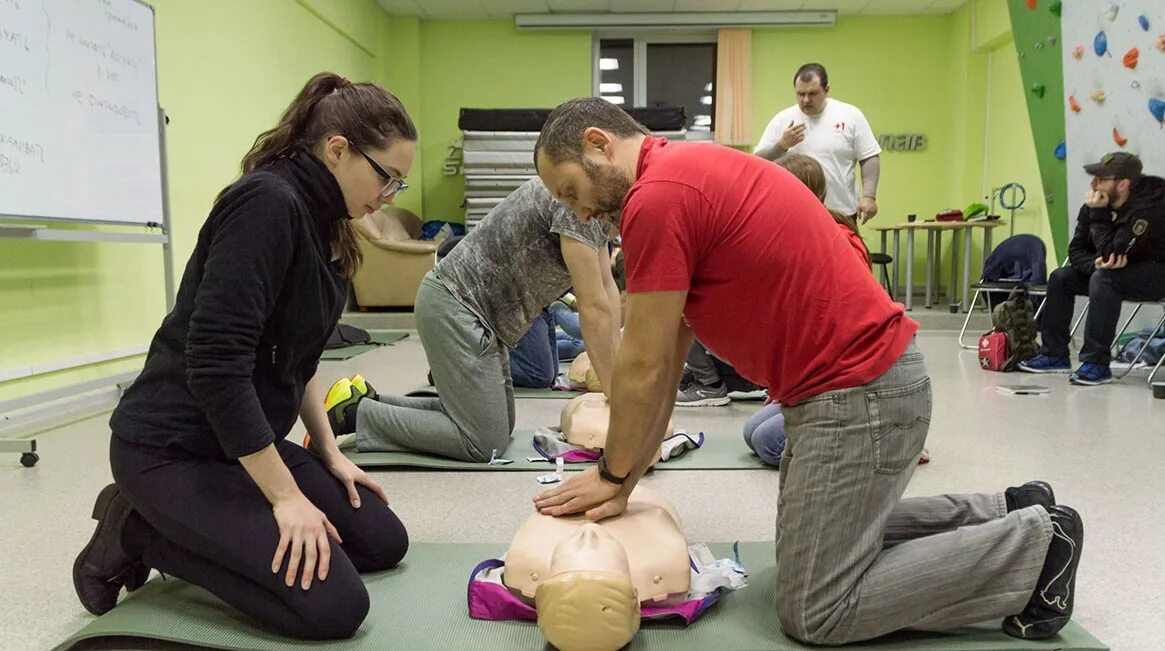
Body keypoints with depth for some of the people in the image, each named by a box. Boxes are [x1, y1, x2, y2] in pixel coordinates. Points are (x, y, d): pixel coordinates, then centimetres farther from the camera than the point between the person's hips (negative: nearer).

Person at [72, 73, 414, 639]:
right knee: (335, 606, -17)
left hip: (244, 440, 10)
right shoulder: (267, 204, -22)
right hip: (172, 448, -9)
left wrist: (330, 453, 11)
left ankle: (183, 531, 13)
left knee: (383, 542, 7)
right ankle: (137, 534, 1)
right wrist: (286, 496, -22)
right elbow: (216, 364, -28)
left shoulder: (321, 221, 7)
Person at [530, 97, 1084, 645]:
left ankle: (1032, 545, 7)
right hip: (864, 379, 10)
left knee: (815, 613, 0)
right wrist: (621, 476, 13)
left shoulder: (657, 195, -19)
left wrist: (612, 473, 2)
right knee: (821, 537, 25)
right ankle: (1005, 514, 27)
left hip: (857, 392, -10)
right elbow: (667, 363, 13)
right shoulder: (686, 172, 13)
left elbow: (645, 368, -15)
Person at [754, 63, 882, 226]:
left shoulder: (850, 116, 0)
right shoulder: (782, 120, 3)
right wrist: (782, 144, -14)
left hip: (841, 214, -1)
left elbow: (869, 158, 1)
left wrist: (869, 196, -9)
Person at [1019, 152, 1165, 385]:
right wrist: (1096, 263, -25)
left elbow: (1111, 252, -32)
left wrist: (1098, 214, -29)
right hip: (1116, 271, 8)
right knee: (1060, 277, -2)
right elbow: (1076, 250, -4)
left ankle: (1096, 363, -30)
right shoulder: (1092, 205, -5)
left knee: (1104, 278, -33)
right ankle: (1054, 354, 1)